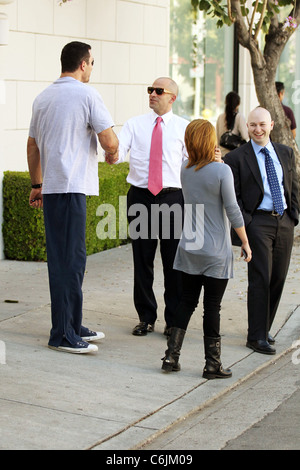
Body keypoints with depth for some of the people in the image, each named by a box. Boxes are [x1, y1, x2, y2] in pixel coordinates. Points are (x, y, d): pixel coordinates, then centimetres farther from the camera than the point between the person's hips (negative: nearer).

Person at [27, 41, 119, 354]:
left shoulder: (43, 97, 15)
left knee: (63, 258, 14)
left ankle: (72, 325, 23)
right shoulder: (86, 94, -7)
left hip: (50, 186, 8)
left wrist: (37, 184, 29)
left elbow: (32, 145, 21)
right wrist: (112, 155, 11)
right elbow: (110, 142, -12)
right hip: (71, 187, -8)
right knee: (70, 259, -6)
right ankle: (62, 334, -5)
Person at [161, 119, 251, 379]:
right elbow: (232, 209, -12)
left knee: (187, 301, 13)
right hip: (216, 252, -5)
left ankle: (171, 355, 11)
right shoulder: (221, 170, -15)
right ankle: (212, 364, 10)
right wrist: (245, 242, -2)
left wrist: (212, 159, 17)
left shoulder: (185, 170, 2)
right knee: (212, 307, 2)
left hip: (189, 248, 5)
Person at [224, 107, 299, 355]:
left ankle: (264, 328, 22)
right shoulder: (236, 158, -2)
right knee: (260, 279, -8)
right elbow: (233, 197, -3)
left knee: (278, 278, 7)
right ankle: (257, 336, -1)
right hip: (258, 222, -5)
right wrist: (246, 223, -11)